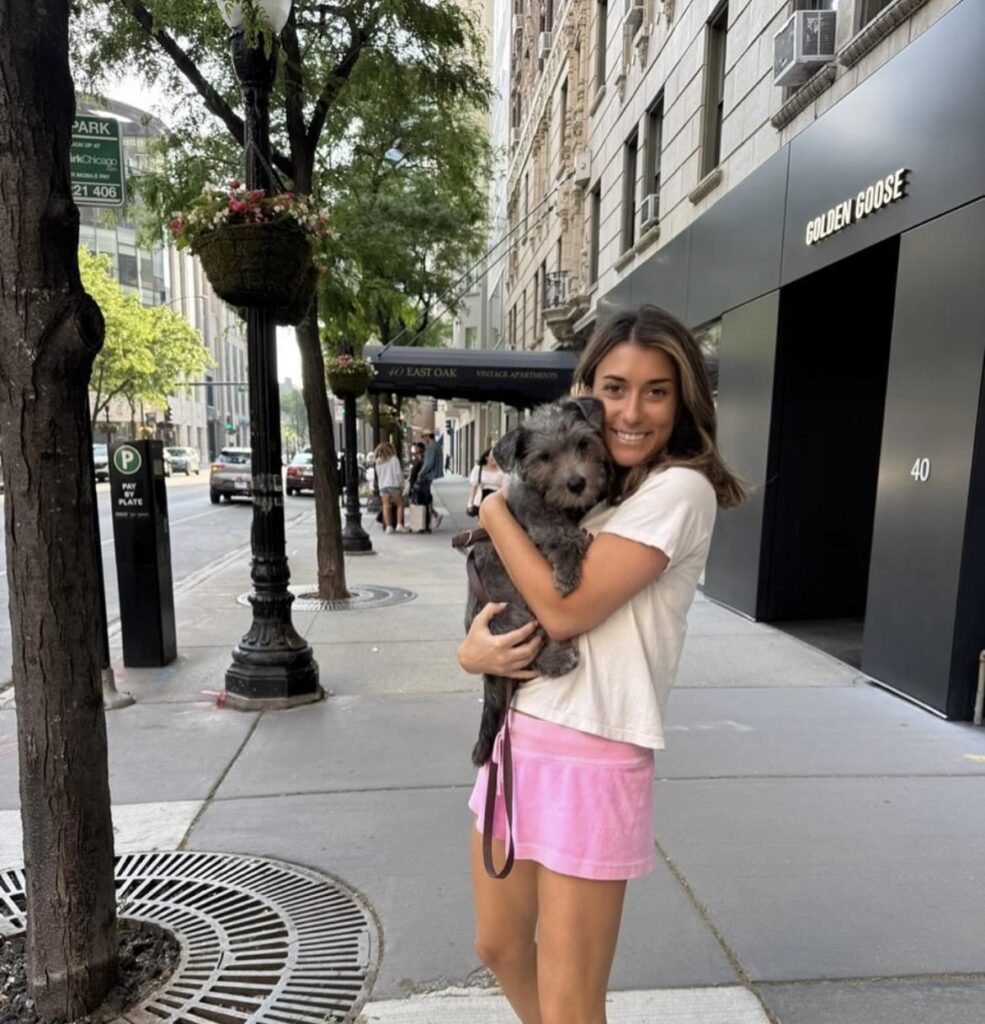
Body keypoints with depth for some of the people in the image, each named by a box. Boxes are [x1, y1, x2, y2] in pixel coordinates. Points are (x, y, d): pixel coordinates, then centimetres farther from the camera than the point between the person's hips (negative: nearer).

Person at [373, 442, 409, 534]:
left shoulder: (377, 462, 9)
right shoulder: (394, 459, -4)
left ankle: (388, 526, -4)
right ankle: (399, 525, -2)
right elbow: (399, 473, -7)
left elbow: (378, 475, 9)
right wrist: (401, 484, 0)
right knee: (400, 504, 7)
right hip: (394, 485, -4)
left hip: (383, 486, 4)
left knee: (386, 506, 2)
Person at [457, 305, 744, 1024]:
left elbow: (565, 609, -20)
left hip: (591, 758, -7)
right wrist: (474, 647, -9)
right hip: (517, 736, 7)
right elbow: (499, 589, 13)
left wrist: (495, 510, -7)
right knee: (500, 947, 25)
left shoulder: (680, 488, -13)